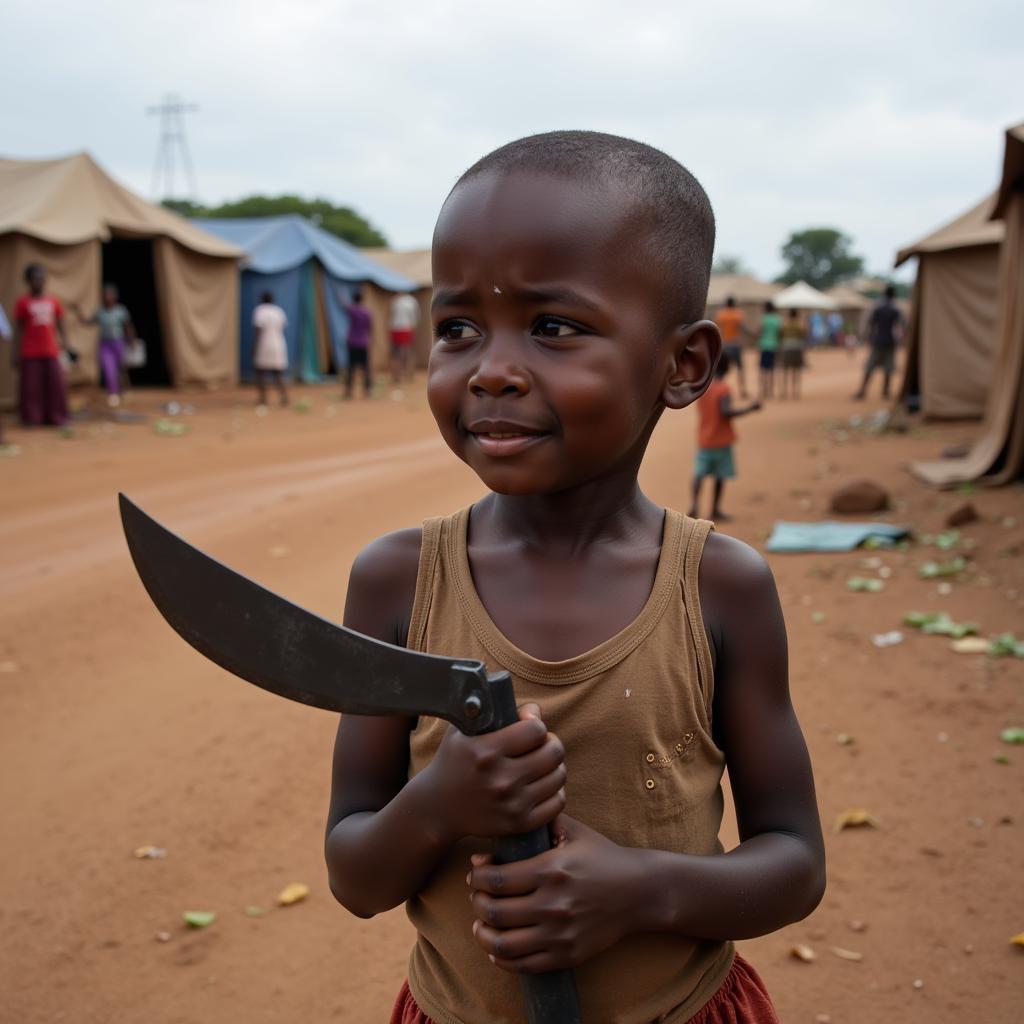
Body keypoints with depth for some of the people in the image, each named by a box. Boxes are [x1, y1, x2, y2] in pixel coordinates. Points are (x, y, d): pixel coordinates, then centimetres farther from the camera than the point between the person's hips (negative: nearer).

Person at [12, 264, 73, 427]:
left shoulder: (54, 302, 8)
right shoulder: (22, 303, 0)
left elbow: (60, 326, 12)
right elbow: (18, 329, 2)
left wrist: (66, 345, 1)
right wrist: (15, 352, -2)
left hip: (51, 352, 3)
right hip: (30, 353, -3)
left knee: (56, 385, 0)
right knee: (31, 387, -1)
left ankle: (56, 417, 9)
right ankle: (31, 418, 7)